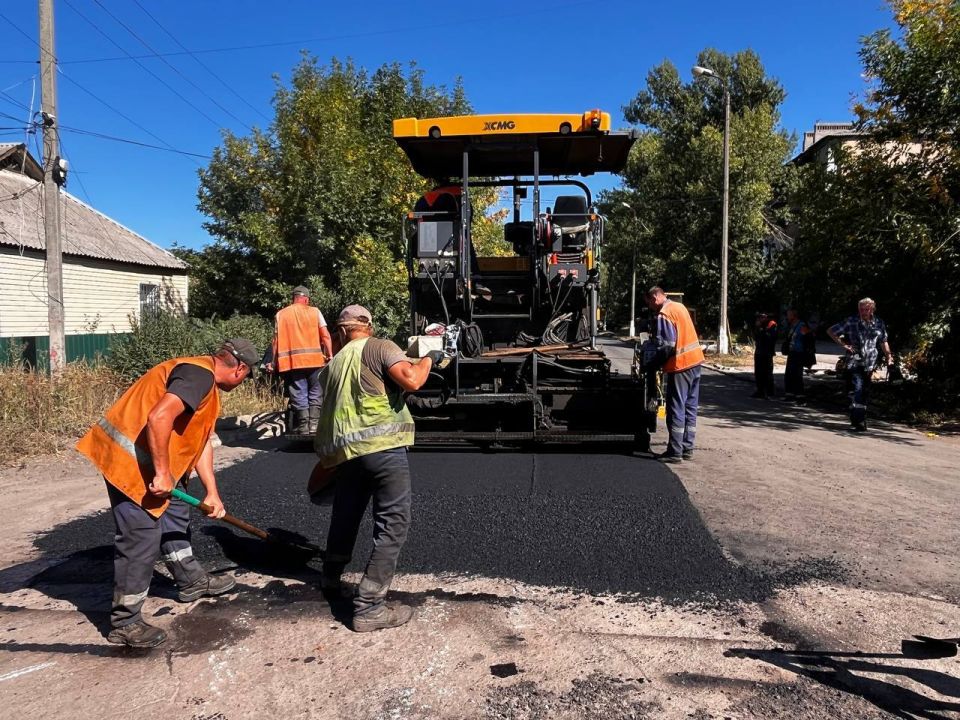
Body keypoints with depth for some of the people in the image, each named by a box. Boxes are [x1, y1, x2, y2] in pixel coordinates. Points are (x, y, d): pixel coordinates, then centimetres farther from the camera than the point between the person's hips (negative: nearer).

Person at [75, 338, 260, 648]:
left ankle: (191, 580, 39)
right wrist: (162, 473, -23)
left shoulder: (203, 378, 15)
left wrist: (212, 493, 12)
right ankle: (124, 622, 8)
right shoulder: (200, 373, -18)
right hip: (131, 460, -11)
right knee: (141, 538, -5)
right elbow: (159, 418, -31)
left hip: (148, 460, 11)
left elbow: (201, 439, 15)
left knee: (174, 512, 22)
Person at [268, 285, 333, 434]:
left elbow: (276, 340, 6)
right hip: (314, 359, -1)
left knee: (299, 397, 5)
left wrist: (274, 362, 11)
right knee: (315, 395, 10)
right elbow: (325, 335, -2)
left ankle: (303, 428, 3)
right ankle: (314, 426, 3)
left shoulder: (281, 314, 8)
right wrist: (330, 355, 3)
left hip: (292, 361, 1)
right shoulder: (314, 311, 5)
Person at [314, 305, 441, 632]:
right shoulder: (380, 347, 1)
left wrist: (329, 457, 36)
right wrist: (429, 359, 5)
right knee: (392, 523, -1)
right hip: (382, 445, -7)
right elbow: (411, 381, -15)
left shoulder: (335, 363, 20)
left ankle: (331, 580, 44)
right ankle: (369, 607, -3)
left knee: (345, 516, 26)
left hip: (344, 449, 7)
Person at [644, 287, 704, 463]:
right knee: (690, 408, 12)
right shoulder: (679, 307, 13)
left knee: (676, 410, -3)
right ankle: (687, 448, 19)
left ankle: (675, 452, 0)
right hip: (695, 360, 9)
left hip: (680, 365, -9)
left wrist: (654, 364, -8)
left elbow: (667, 346, -20)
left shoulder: (664, 315, -14)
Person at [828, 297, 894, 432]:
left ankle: (860, 420, 23)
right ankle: (858, 422, -15)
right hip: (855, 362, -4)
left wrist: (889, 356, 9)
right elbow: (831, 331, 3)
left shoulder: (879, 323, 8)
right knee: (856, 391, -15)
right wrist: (843, 345, -4)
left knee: (865, 392, 10)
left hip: (870, 364, 4)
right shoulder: (851, 321, -3)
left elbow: (883, 341, 20)